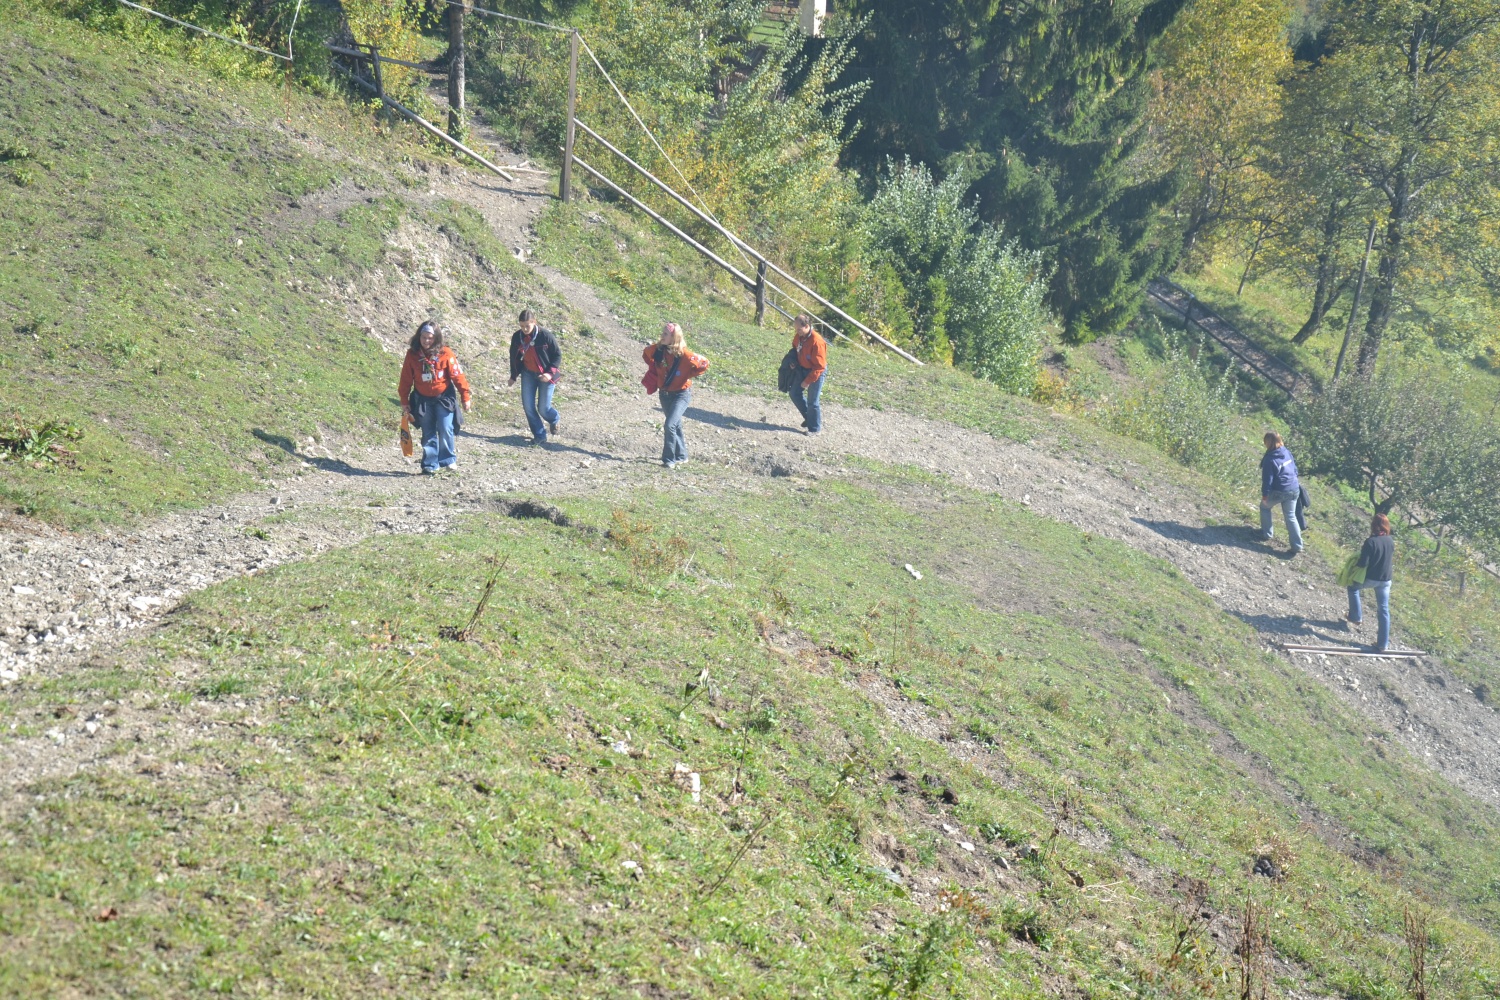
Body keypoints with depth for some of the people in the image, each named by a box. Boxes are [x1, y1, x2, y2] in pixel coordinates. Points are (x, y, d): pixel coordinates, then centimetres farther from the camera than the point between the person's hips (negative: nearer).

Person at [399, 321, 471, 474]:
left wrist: (465, 397, -7)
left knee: (445, 429, -9)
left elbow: (457, 375, -8)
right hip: (423, 399, 2)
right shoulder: (412, 355, -6)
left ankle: (449, 460, 8)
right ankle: (430, 464, 11)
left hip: (444, 397, -2)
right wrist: (404, 402, 5)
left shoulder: (445, 353, -12)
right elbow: (406, 380, 1)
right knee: (428, 433, 6)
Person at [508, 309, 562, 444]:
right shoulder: (516, 337, -7)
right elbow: (514, 357, 9)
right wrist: (513, 376, 12)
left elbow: (557, 355, -10)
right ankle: (539, 436, 9)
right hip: (528, 374, 4)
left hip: (545, 375, -4)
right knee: (528, 405, -5)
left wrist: (550, 373, -19)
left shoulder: (545, 336, -20)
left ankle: (555, 420, 34)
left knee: (543, 408, -3)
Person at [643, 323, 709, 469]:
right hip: (665, 393, 6)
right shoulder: (657, 349, -9)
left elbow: (704, 364, -16)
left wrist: (688, 375, -12)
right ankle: (681, 455, 34)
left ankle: (669, 459, -9)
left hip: (681, 394, -6)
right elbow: (646, 354, 14)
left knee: (669, 425, -18)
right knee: (675, 425, 19)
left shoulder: (684, 354, -23)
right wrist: (654, 369, 6)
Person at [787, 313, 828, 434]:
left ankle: (814, 428, 14)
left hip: (816, 373, -8)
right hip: (802, 369, 8)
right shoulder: (798, 337, -5)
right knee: (795, 393, 12)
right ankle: (809, 418, 30)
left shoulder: (817, 342, -29)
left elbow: (819, 366, -25)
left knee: (812, 401, -2)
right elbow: (795, 349, 18)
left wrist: (808, 381, -23)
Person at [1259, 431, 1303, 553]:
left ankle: (1267, 533, 29)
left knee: (1265, 507, 24)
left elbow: (1267, 479, -16)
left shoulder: (1269, 459, -19)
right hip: (1293, 490, 6)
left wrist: (1264, 495, -7)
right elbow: (1295, 469, 12)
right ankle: (1297, 545, 11)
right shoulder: (1287, 452, 1)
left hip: (1278, 492, -6)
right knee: (1290, 516, 15)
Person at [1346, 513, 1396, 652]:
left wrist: (1355, 563, 1)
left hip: (1370, 579, -4)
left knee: (1352, 587, 28)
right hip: (1385, 580, 5)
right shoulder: (1391, 541, -2)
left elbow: (1363, 564, -20)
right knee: (1383, 610, 9)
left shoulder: (1371, 541, -21)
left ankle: (1356, 617, 31)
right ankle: (1382, 644, 12)